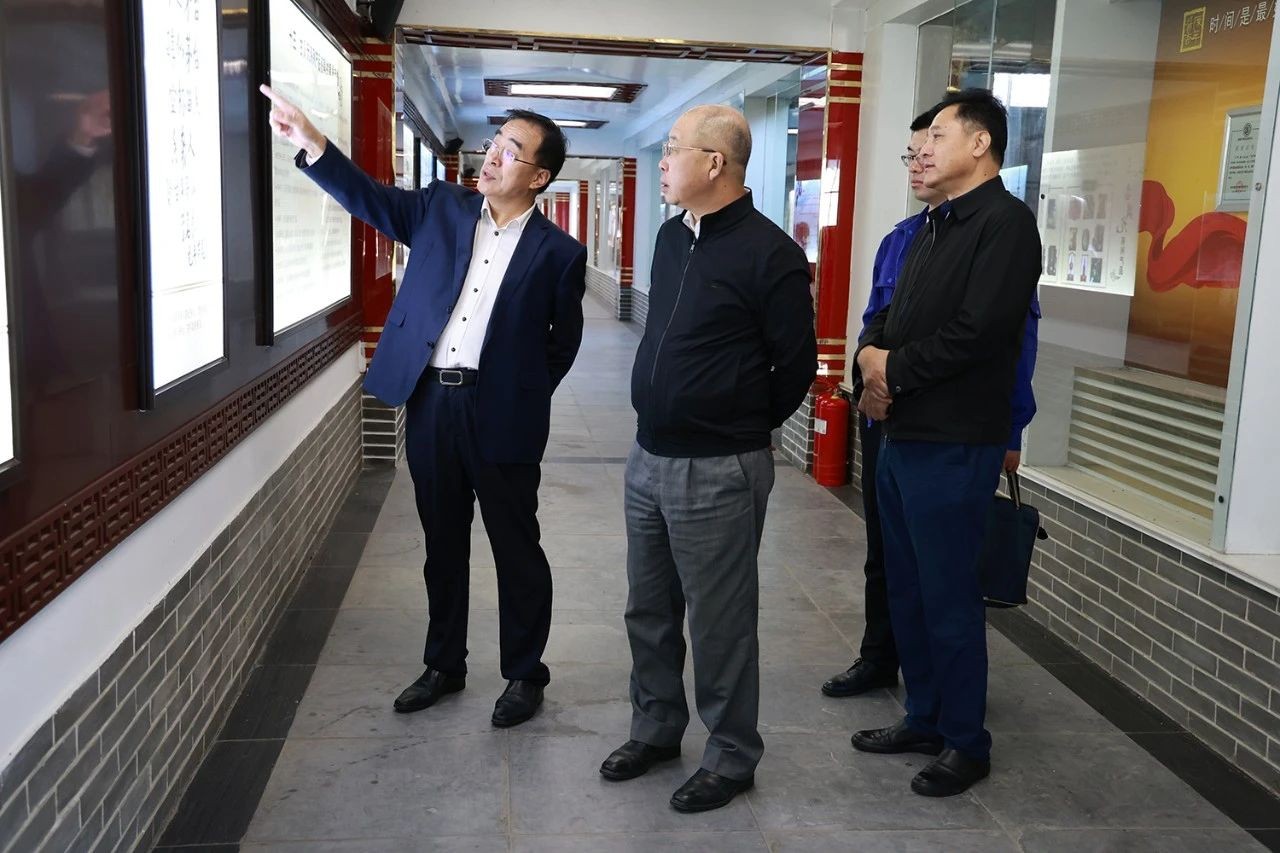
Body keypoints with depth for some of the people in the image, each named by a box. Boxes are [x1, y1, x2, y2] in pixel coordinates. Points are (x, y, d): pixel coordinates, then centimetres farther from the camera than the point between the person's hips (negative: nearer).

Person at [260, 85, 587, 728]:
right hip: (429, 402, 4)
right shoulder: (441, 207, 7)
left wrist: (523, 395, -1)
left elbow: (563, 342, 4)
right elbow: (368, 197, -2)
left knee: (516, 548, 7)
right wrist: (312, 143, -16)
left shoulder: (558, 252, -3)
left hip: (500, 414, -3)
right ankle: (444, 665, 32)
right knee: (443, 545, 16)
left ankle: (525, 674, 25)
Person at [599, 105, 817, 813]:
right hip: (648, 458, 8)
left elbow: (796, 364, -8)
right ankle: (656, 728, 36)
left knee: (719, 624, 4)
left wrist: (742, 429, 4)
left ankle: (731, 758, 22)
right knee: (649, 608, 18)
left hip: (717, 473, -8)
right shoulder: (671, 237, 10)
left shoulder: (769, 252, -14)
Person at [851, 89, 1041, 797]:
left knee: (948, 597, 1)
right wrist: (871, 354, -5)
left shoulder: (1005, 221, -11)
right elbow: (889, 314, 17)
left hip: (953, 445, -9)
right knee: (906, 589, 16)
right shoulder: (935, 226, 17)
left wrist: (894, 371, -10)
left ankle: (966, 744, 17)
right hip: (902, 436, 9)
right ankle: (923, 719, 31)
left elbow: (977, 331, -22)